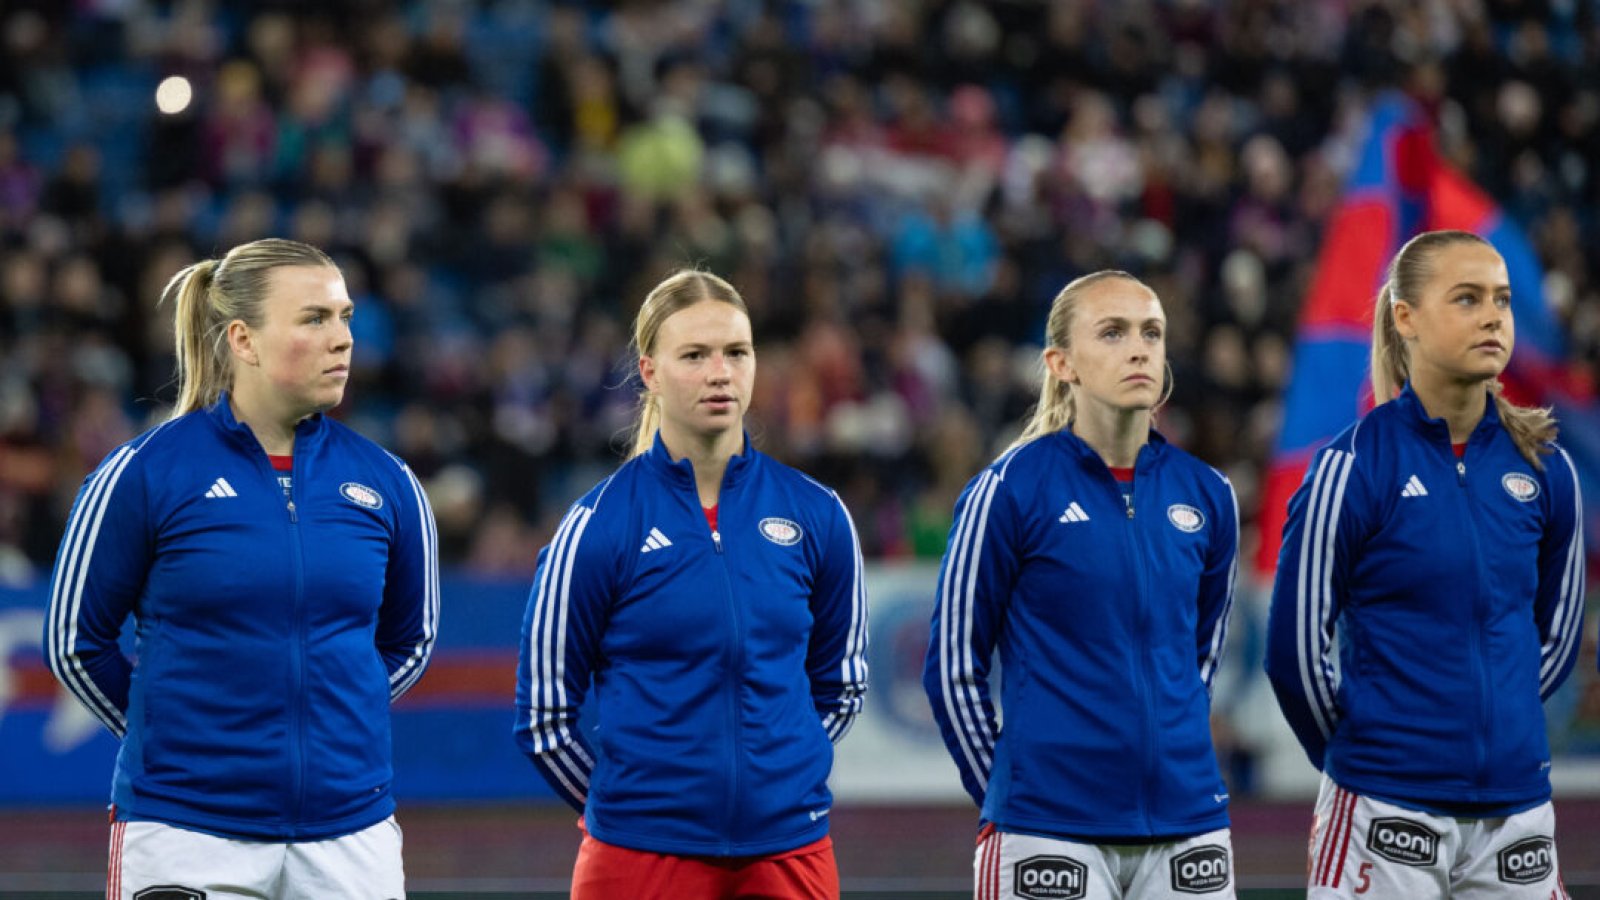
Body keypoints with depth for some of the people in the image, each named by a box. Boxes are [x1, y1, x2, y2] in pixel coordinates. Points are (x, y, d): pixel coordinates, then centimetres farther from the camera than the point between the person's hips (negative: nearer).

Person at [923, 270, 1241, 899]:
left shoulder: (1206, 494, 7)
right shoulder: (1010, 490, -5)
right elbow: (953, 667, 1)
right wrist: (1005, 796, 4)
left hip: (1188, 824, 4)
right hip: (1050, 836, -4)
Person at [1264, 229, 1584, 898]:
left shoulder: (1545, 468, 5)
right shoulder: (1356, 466, -8)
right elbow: (1296, 648, -3)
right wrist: (1361, 755, 7)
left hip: (1517, 807, 4)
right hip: (1385, 814, -4)